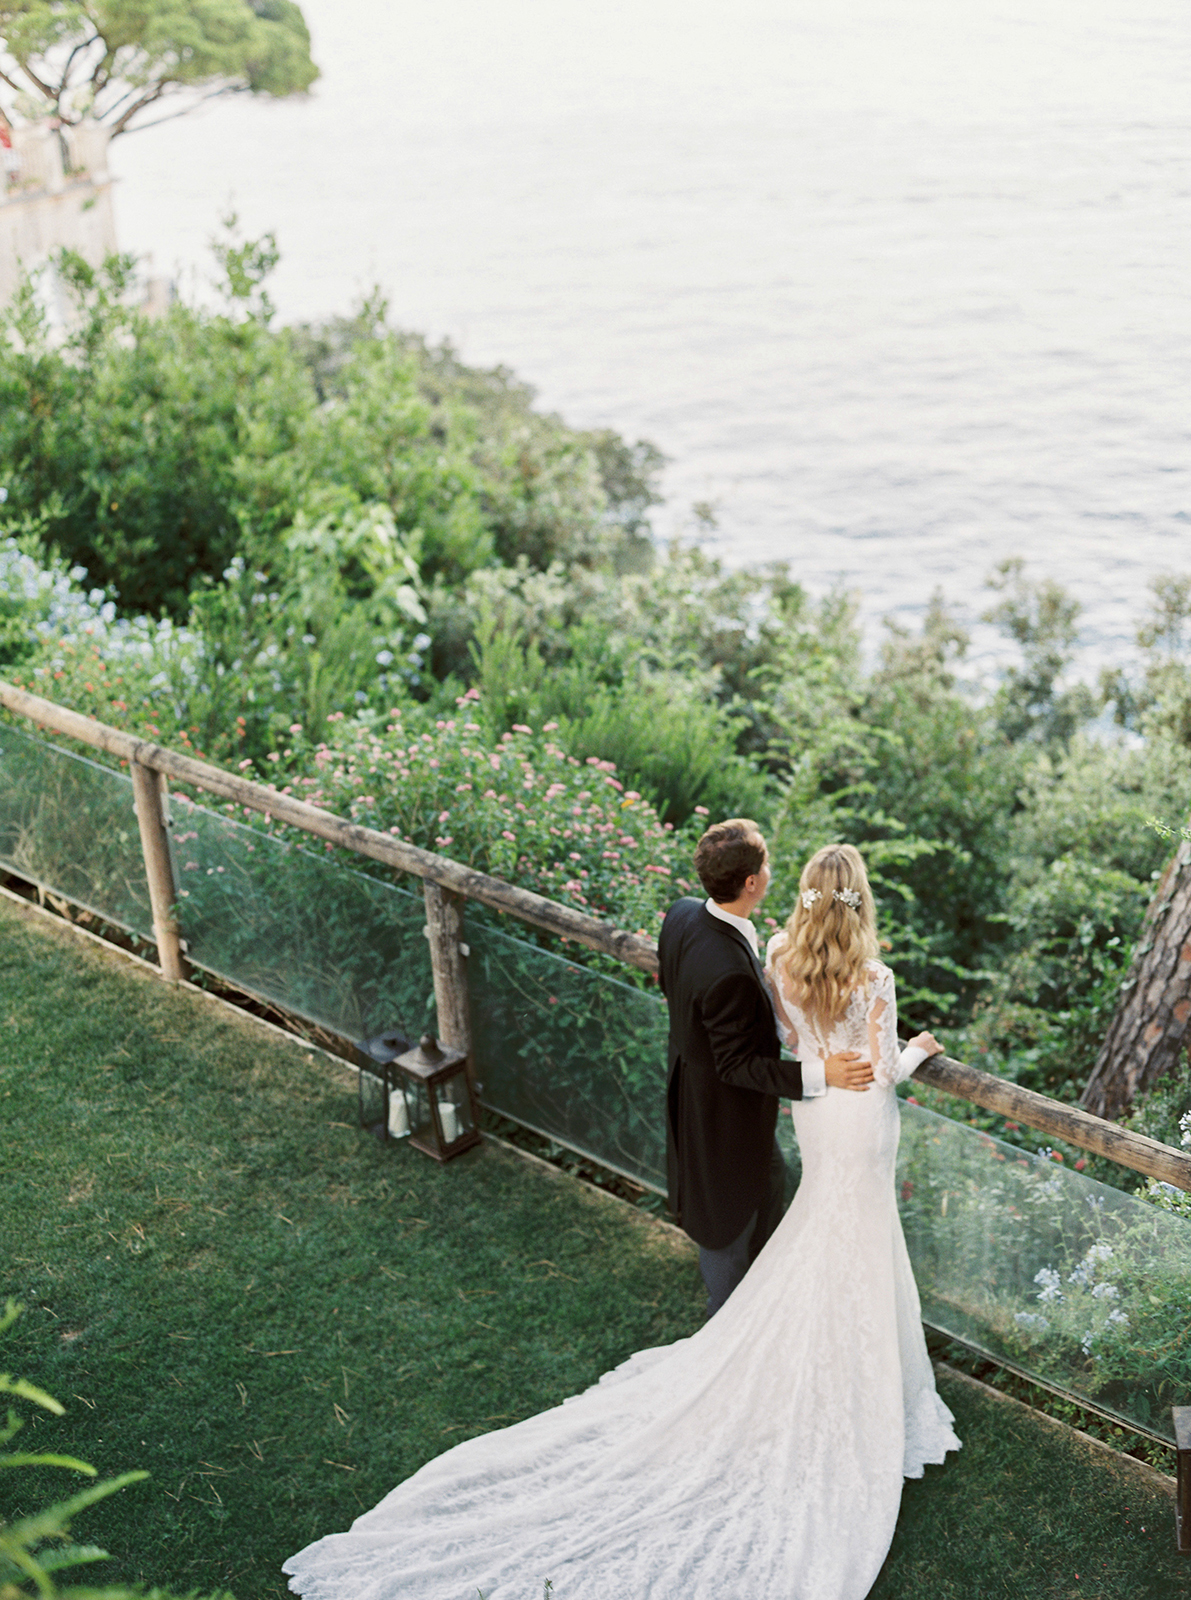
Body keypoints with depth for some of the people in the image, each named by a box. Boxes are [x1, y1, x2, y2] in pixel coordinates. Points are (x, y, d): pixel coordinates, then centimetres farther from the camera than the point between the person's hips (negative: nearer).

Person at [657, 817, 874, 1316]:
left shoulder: (681, 915, -14)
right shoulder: (730, 972, -41)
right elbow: (737, 1066, -29)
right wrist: (820, 1074, -31)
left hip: (691, 1083, 9)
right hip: (725, 1112, -9)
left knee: (769, 1182, 31)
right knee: (729, 1221, 17)